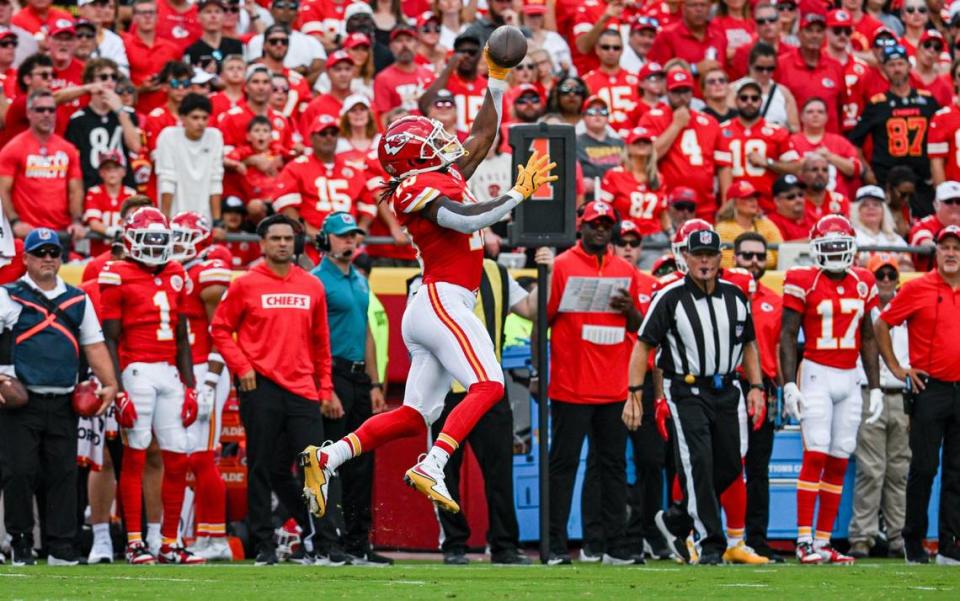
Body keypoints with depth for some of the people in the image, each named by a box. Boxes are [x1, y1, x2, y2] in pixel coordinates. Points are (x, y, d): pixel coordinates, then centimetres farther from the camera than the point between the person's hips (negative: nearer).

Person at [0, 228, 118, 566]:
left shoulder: (78, 300, 15)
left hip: (62, 403, 4)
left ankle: (61, 547, 7)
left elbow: (94, 345, 17)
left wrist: (110, 384, 7)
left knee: (63, 474, 3)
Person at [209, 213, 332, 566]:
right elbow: (220, 329, 4)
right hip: (261, 387, -3)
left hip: (302, 388, 3)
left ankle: (317, 534, 19)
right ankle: (264, 545, 5)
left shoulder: (312, 287, 12)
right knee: (264, 468, 0)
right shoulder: (246, 286, 1)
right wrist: (242, 366, -7)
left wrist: (325, 387, 13)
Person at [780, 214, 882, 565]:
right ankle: (804, 541, -11)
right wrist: (789, 385, -13)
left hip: (850, 379, 5)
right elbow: (788, 336, -4)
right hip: (816, 375, -5)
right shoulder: (803, 283, -4)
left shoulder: (862, 284, 10)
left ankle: (823, 542, 8)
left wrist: (875, 388, 13)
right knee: (816, 455, -12)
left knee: (838, 463, 4)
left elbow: (868, 339, 16)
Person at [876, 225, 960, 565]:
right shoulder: (917, 289, -3)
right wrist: (896, 368, 0)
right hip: (929, 390, -4)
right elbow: (882, 325, 3)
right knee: (924, 468, -2)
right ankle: (914, 543, 9)